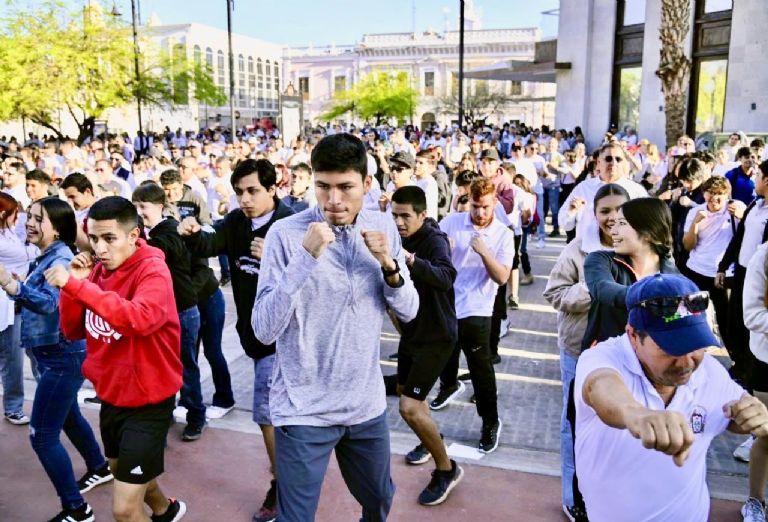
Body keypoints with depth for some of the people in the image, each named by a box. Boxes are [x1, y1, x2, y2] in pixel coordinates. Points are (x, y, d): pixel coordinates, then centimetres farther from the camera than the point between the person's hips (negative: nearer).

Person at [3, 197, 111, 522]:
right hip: (56, 353, 10)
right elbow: (33, 299, 12)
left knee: (42, 435, -5)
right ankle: (99, 469, 47)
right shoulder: (46, 257, 9)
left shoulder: (61, 258, -20)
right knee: (68, 417, 26)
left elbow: (49, 301, -36)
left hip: (63, 356, -10)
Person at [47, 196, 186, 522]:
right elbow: (73, 331, 3)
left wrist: (75, 284, -39)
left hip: (147, 401, -8)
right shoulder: (98, 270, 1)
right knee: (122, 471, 31)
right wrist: (73, 284, -12)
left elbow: (140, 318, -41)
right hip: (111, 395, 8)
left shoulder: (152, 270, -21)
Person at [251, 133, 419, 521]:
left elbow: (408, 312, 2)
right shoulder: (286, 234, -15)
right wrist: (306, 257, -30)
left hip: (366, 403, 5)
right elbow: (264, 330, -20)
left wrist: (389, 265, -17)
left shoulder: (383, 228, -1)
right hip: (304, 409, -4)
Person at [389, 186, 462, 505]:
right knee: (404, 389, 24)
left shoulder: (435, 240, -22)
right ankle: (431, 440, 50)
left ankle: (447, 469, 7)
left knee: (409, 408, -13)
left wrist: (411, 260, -58)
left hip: (437, 334, -8)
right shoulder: (402, 239, 2)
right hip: (412, 329, 9)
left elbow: (445, 277, -43)